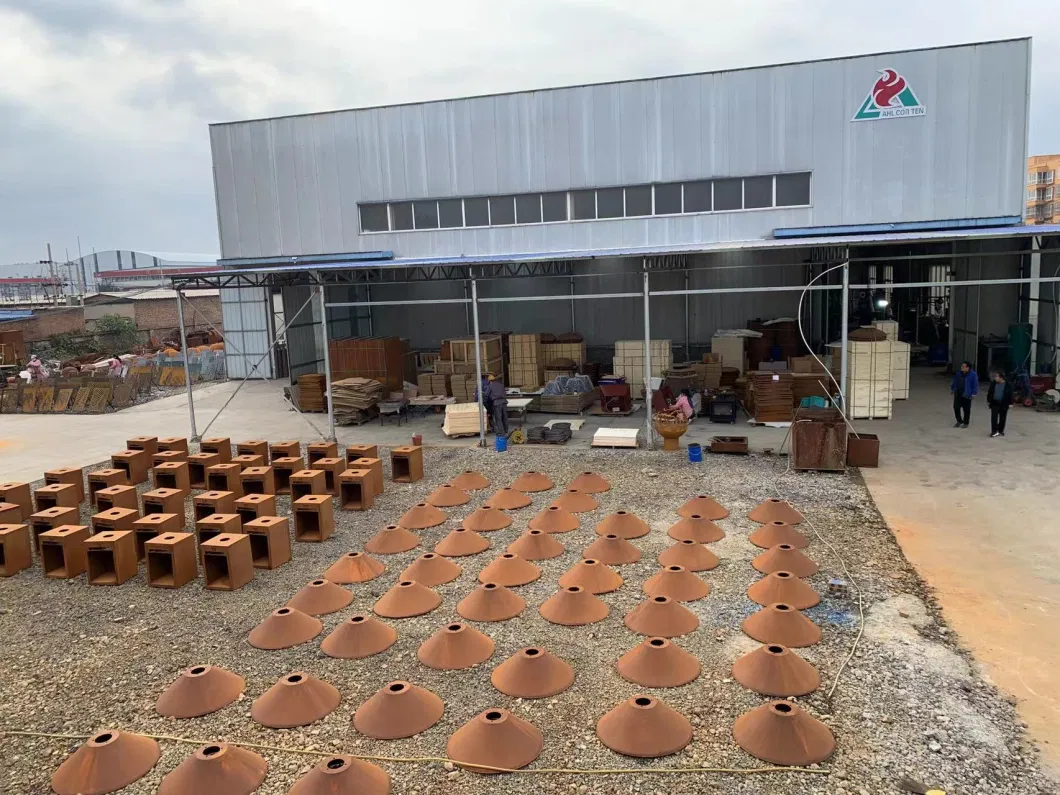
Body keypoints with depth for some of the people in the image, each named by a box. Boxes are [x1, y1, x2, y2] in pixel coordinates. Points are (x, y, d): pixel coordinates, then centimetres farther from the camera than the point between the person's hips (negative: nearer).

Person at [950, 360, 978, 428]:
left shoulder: (973, 375, -13)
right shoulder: (958, 373, 3)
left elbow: (975, 385, -11)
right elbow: (955, 382, 16)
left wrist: (973, 394, -13)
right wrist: (952, 388, 16)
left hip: (966, 395, -5)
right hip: (958, 394, 5)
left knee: (966, 409, 5)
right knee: (956, 407, 6)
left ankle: (965, 423, 19)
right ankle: (959, 421, 23)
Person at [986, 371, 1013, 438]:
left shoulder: (1008, 385, -6)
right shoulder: (993, 383, 1)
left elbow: (1010, 395, -3)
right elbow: (990, 392, 9)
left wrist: (1010, 403, -5)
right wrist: (988, 401, 8)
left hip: (1003, 404, -1)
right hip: (994, 403, 2)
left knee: (1002, 418, 8)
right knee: (994, 417, -5)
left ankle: (1001, 431, 20)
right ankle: (994, 431, -2)